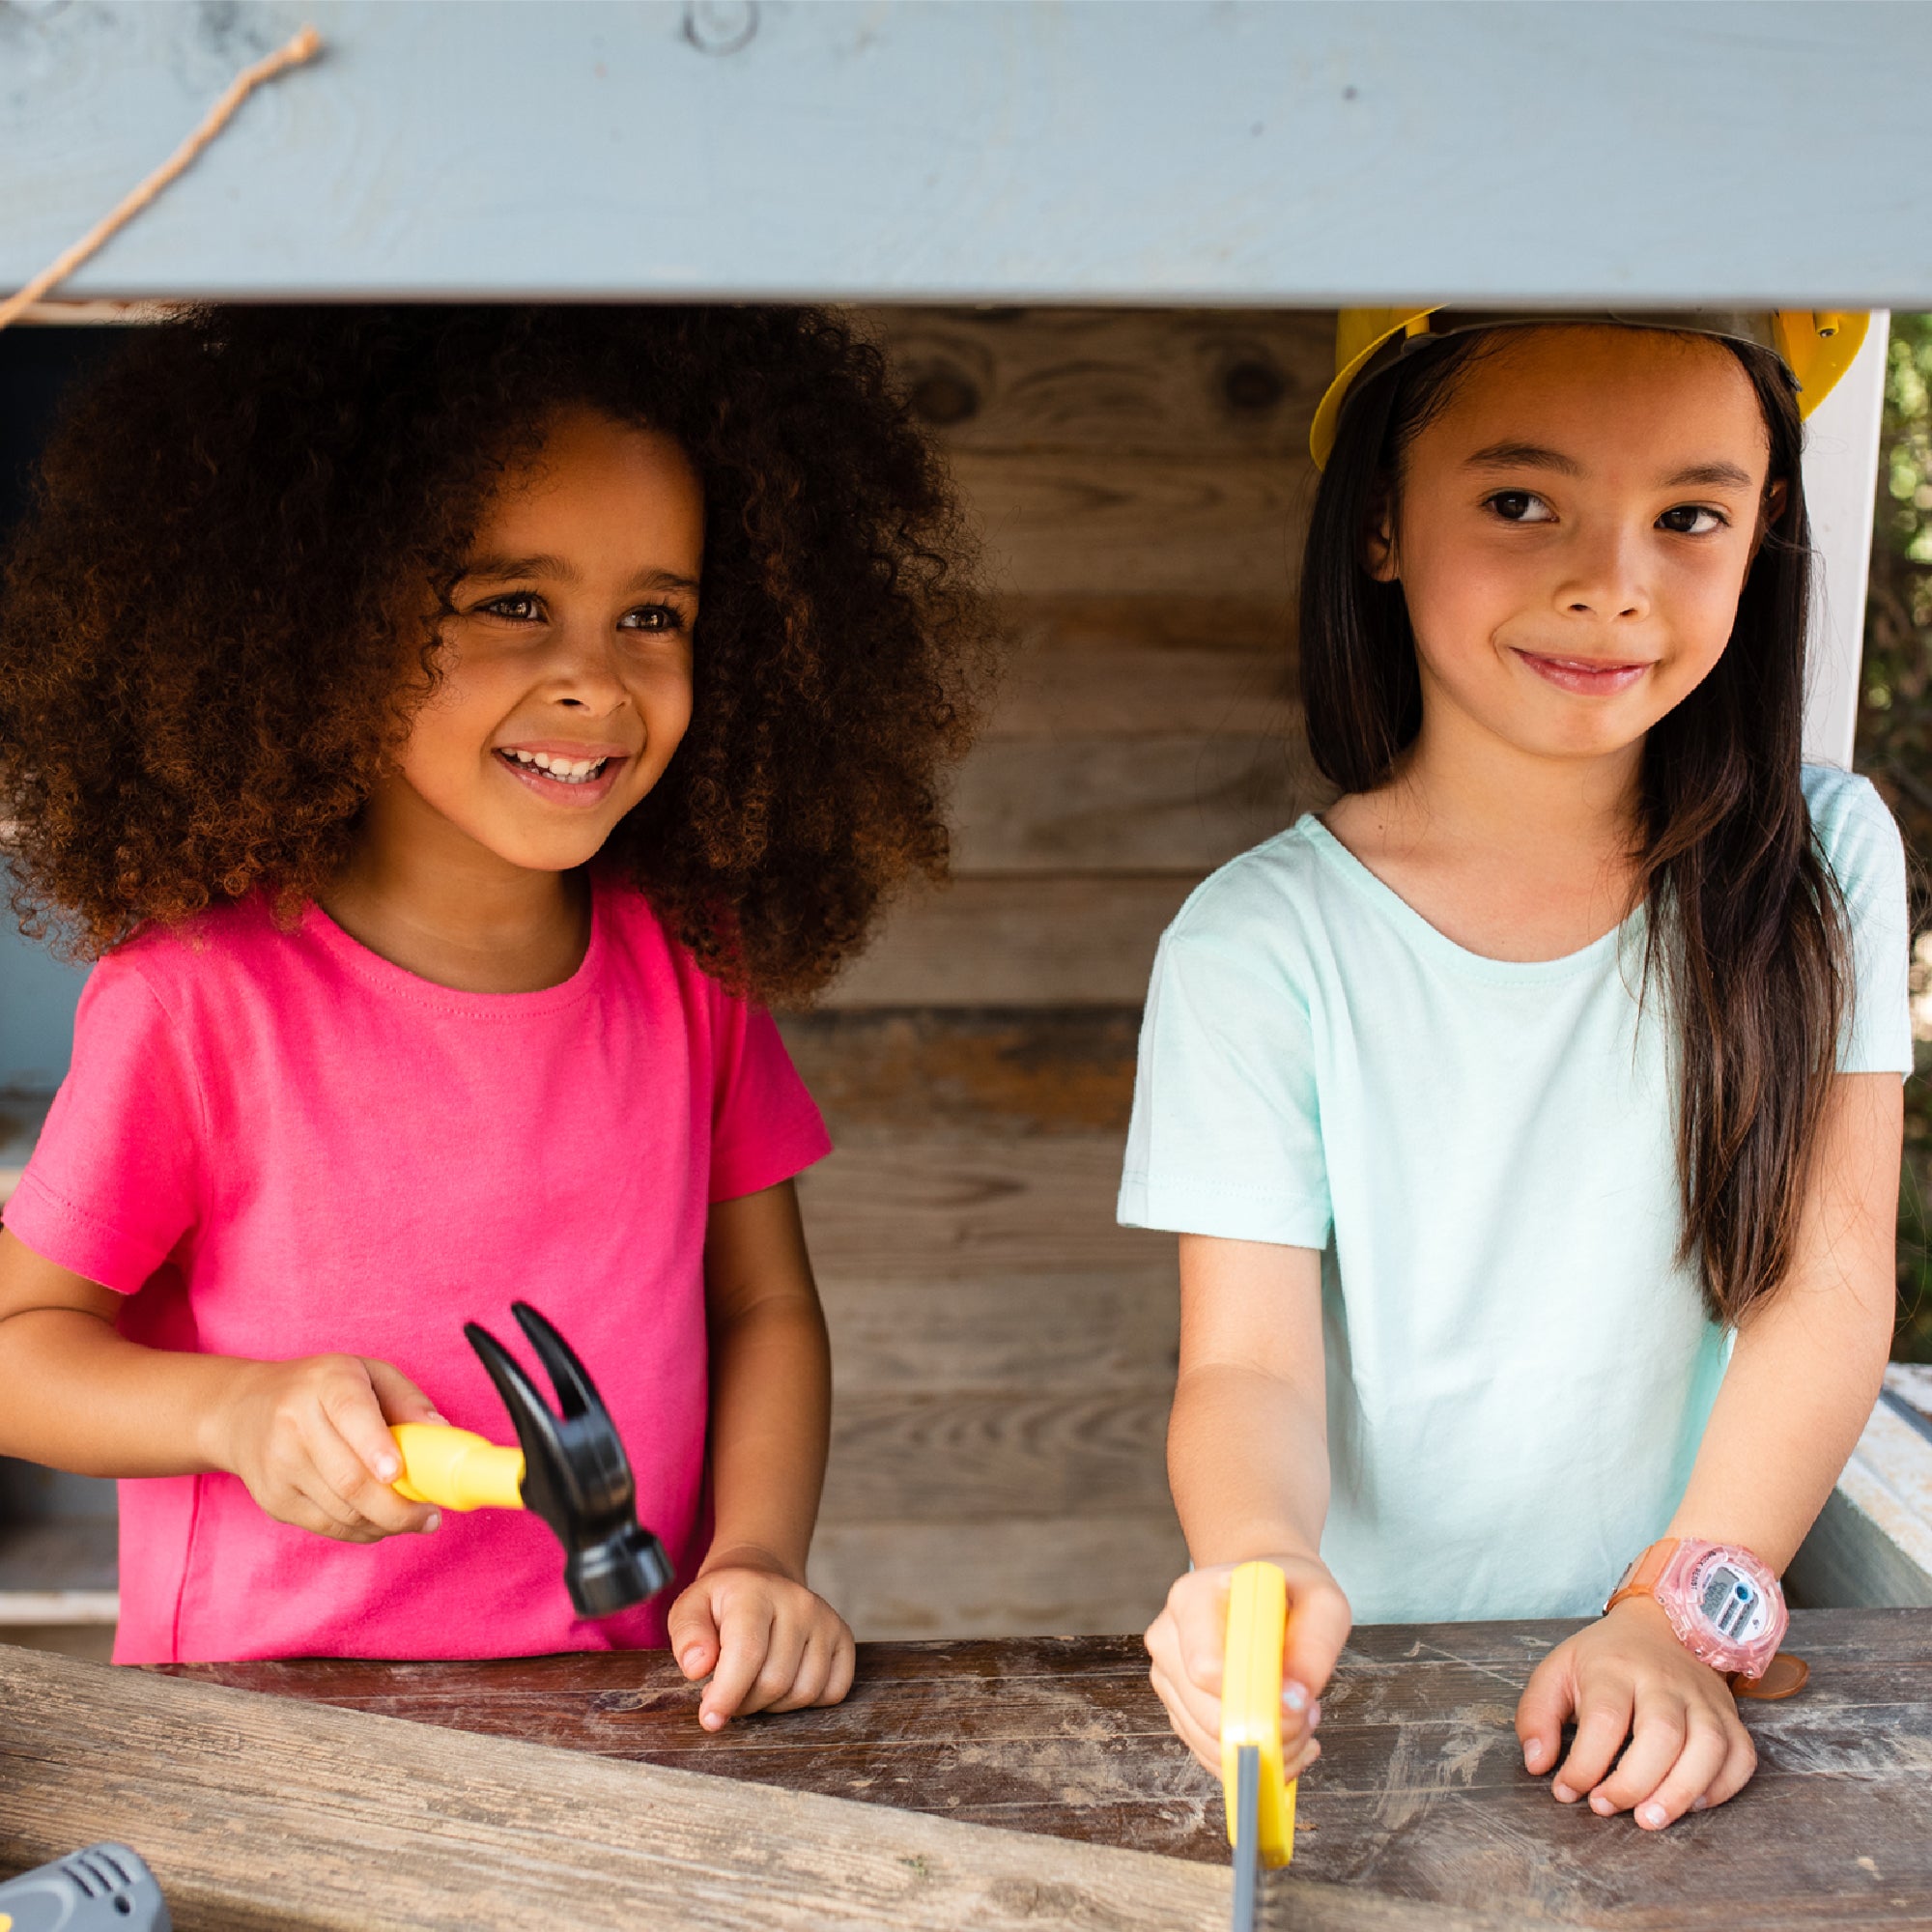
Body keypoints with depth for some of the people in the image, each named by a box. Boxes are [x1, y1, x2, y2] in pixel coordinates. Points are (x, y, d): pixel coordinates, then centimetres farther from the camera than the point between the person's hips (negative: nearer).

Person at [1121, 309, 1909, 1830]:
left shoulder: (1818, 859, 0)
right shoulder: (1257, 944, -7)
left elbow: (1827, 1288, -5)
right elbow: (1249, 1358, -9)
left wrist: (1687, 1619, -18)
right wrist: (1261, 1565, -30)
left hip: (1687, 1694, -1)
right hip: (1357, 1682, 1)